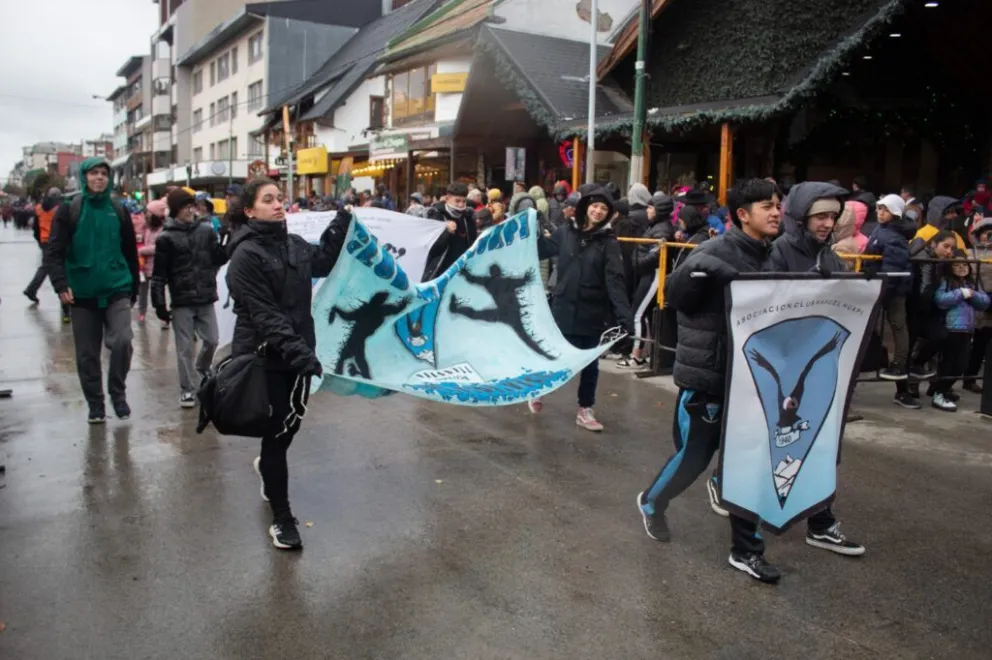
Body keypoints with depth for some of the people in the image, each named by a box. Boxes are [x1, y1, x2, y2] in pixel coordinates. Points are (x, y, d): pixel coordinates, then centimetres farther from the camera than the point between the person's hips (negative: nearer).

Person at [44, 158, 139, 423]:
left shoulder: (119, 211, 6)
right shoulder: (69, 210, -1)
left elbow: (130, 252, 11)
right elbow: (53, 252, -6)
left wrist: (134, 288, 14)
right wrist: (61, 284, -19)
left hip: (117, 291, 0)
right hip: (83, 294, 0)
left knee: (122, 342, -17)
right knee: (87, 354, 7)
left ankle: (118, 393, 6)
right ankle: (95, 404, 23)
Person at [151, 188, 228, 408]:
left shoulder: (206, 230, 3)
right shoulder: (166, 238, -5)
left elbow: (218, 259, 2)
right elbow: (159, 274, -4)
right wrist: (159, 303, -6)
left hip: (206, 299, 3)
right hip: (181, 302, -3)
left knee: (211, 340, 10)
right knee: (185, 348, 3)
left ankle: (203, 367, 41)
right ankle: (187, 389, 14)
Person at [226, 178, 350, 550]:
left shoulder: (294, 244, 7)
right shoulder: (246, 255, -15)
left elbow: (323, 262, 23)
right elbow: (263, 314, -22)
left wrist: (342, 221, 16)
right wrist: (298, 352, -30)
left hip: (296, 351, 7)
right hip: (263, 356, -7)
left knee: (291, 422, 19)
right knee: (277, 431, -1)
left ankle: (267, 465, 53)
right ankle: (282, 519, 13)